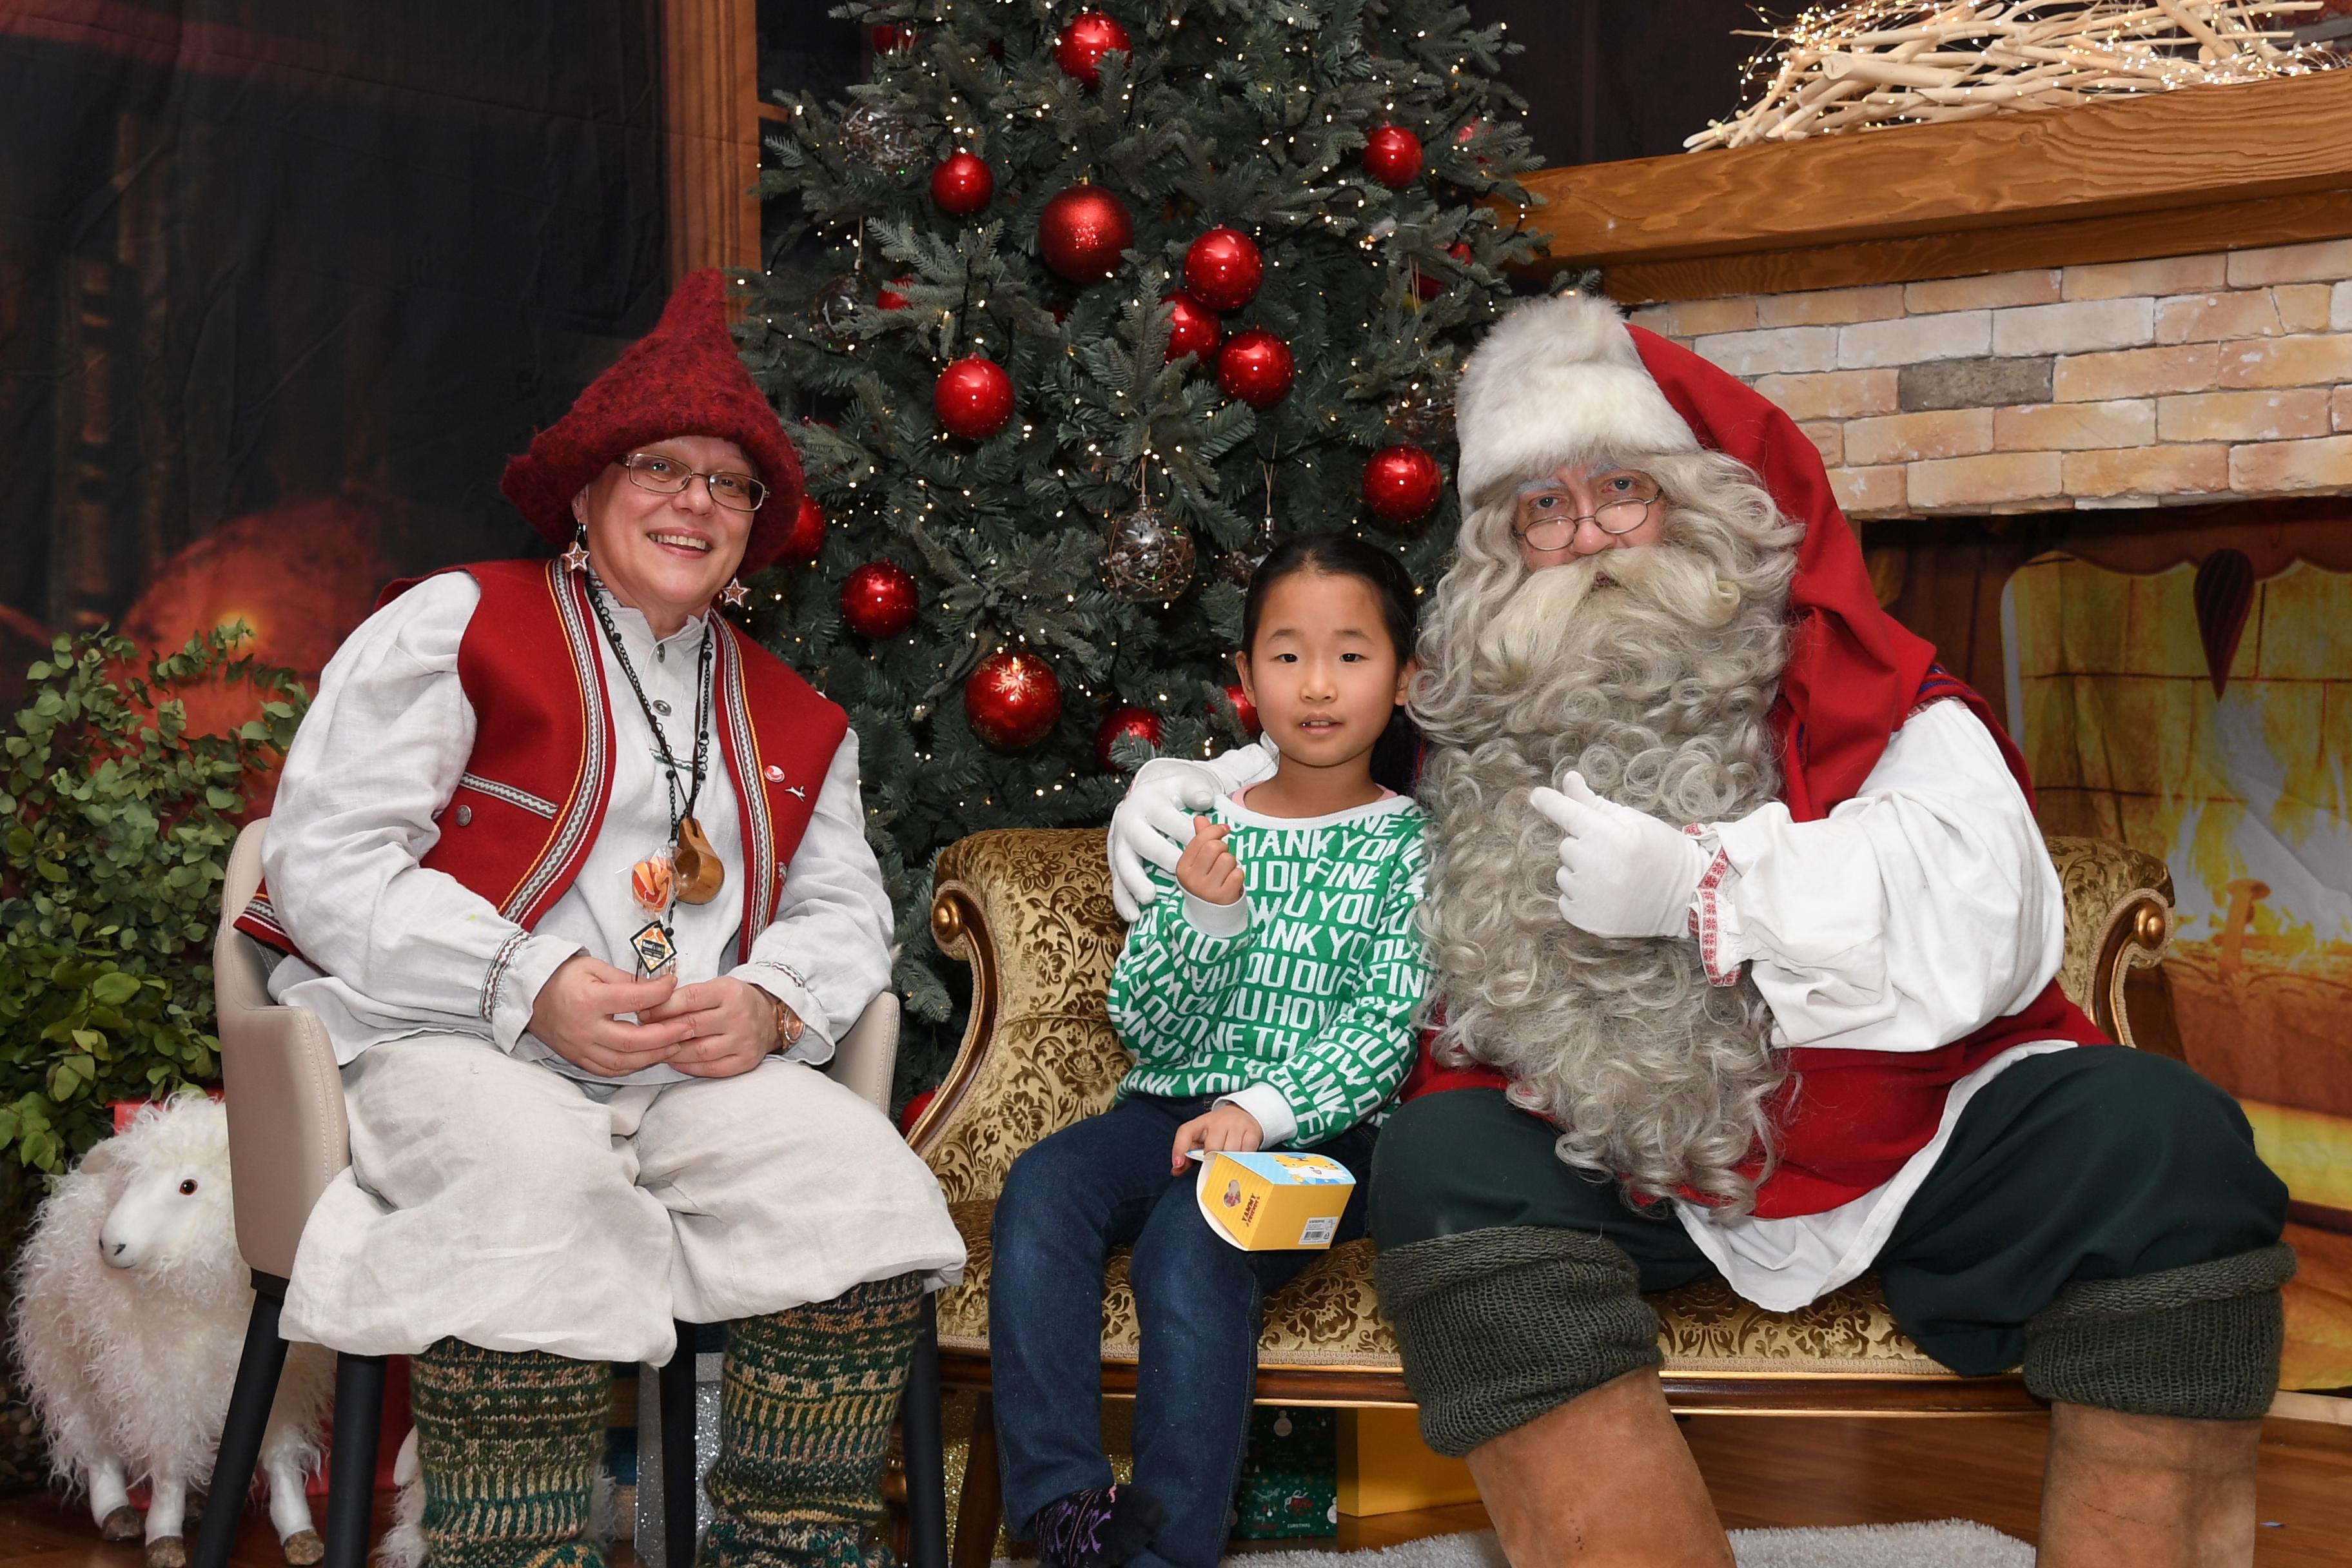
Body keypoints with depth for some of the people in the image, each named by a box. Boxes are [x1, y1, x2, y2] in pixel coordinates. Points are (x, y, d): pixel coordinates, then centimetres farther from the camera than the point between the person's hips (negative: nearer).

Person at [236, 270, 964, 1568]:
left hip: (701, 1070, 4)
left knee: (862, 1180, -24)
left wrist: (769, 1003, -7)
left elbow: (847, 913, 19)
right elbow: (323, 862, -3)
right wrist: (533, 991, -15)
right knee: (541, 1185, -37)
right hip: (444, 1046, -4)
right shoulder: (454, 623, 6)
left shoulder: (791, 718, 23)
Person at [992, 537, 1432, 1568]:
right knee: (1041, 1188, -25)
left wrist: (1258, 1109, -24)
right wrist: (1205, 916, -13)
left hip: (1316, 1131, -3)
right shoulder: (1203, 830, 11)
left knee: (1194, 1236, -32)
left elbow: (1385, 1031, -8)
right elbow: (1142, 1026, 6)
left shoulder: (1412, 845, 3)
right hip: (1169, 1105, 4)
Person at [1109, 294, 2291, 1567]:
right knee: (1440, 1164, -27)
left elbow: (1990, 924, -13)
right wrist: (1183, 786, 6)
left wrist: (1699, 879, -18)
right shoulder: (1474, 709, 10)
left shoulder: (1853, 682, 2)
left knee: (2157, 1136, -25)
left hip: (1899, 1137, -1)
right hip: (1620, 1166, 1)